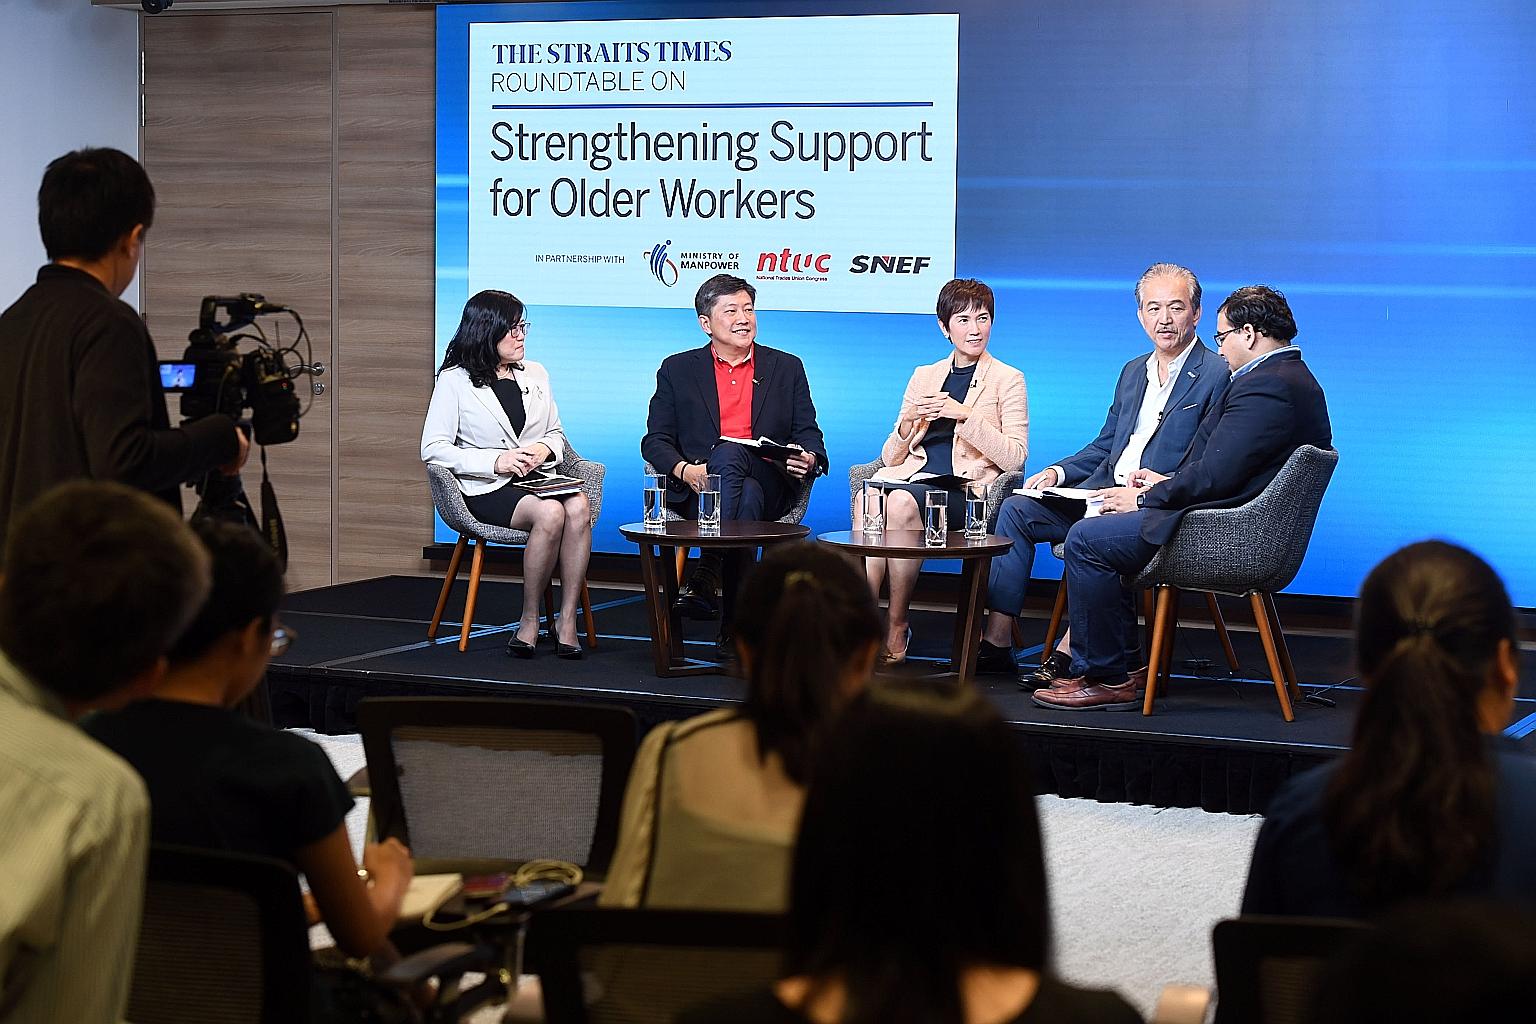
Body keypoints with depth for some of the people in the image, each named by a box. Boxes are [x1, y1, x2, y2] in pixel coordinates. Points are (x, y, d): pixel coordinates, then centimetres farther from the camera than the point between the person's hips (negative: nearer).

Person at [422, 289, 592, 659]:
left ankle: (567, 620, -27)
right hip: (486, 490, -5)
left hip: (536, 480, 5)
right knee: (550, 513, -35)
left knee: (579, 506, -31)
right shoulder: (454, 380, 1)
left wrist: (544, 449, -2)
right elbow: (433, 450, -6)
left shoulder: (536, 375, 18)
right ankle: (529, 621, -20)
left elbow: (556, 435, 24)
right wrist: (496, 462, -15)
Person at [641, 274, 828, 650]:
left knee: (730, 453, -36)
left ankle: (707, 574, -39)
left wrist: (809, 460, -11)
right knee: (747, 495, -37)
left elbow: (809, 434, 14)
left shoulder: (787, 368, 18)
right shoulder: (677, 369, 15)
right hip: (696, 488, 0)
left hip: (768, 484, 0)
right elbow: (655, 440, 10)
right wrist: (684, 470, -12)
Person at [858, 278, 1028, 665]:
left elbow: (1014, 458, -2)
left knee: (902, 501, -36)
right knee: (866, 498, -33)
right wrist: (909, 424, -2)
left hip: (966, 487, -4)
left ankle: (896, 629, -26)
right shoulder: (923, 376, 23)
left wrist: (966, 416, -11)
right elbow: (891, 457, 19)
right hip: (914, 475, 4)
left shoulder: (1007, 380, 11)